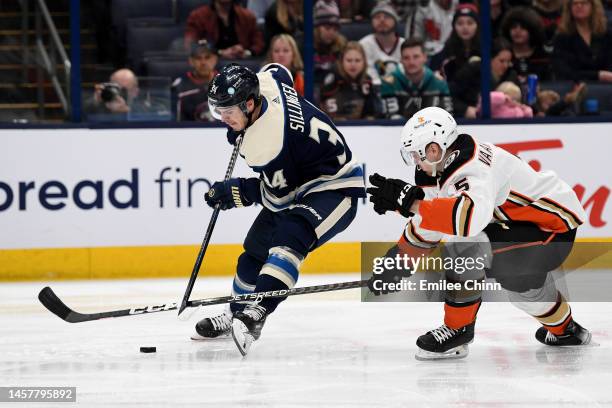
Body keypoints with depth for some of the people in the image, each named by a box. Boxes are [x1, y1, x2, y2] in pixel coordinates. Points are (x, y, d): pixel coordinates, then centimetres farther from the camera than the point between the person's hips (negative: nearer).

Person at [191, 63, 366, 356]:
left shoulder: (268, 144, -33)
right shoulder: (264, 82, -12)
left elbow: (279, 195, -21)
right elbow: (277, 69, 14)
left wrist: (235, 192, -9)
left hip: (335, 186, -11)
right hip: (297, 183, 11)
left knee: (289, 236, -36)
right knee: (256, 247, 13)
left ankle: (256, 312, -48)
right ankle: (236, 316, 32)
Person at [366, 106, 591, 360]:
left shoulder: (472, 168, -28)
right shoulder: (446, 167, 3)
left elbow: (471, 216, -48)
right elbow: (429, 221, 15)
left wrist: (409, 201, -44)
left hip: (554, 227, -10)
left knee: (464, 243, -23)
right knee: (517, 279, 32)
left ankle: (457, 330, -10)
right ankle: (564, 329, 57)